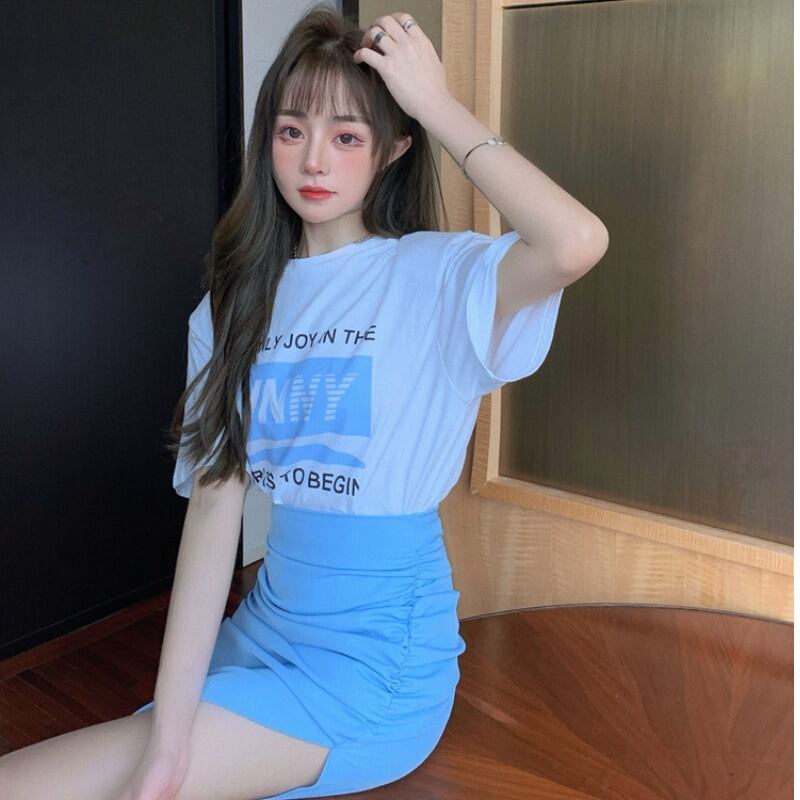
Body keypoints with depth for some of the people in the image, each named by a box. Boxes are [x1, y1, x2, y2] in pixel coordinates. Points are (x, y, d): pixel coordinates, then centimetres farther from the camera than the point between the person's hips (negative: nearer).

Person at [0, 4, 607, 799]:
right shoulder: (238, 301, 3)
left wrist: (439, 105, -21)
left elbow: (577, 242, -35)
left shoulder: (434, 276, -11)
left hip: (380, 660, -5)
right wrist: (168, 732, -13)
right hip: (268, 624, 5)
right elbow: (214, 503, -6)